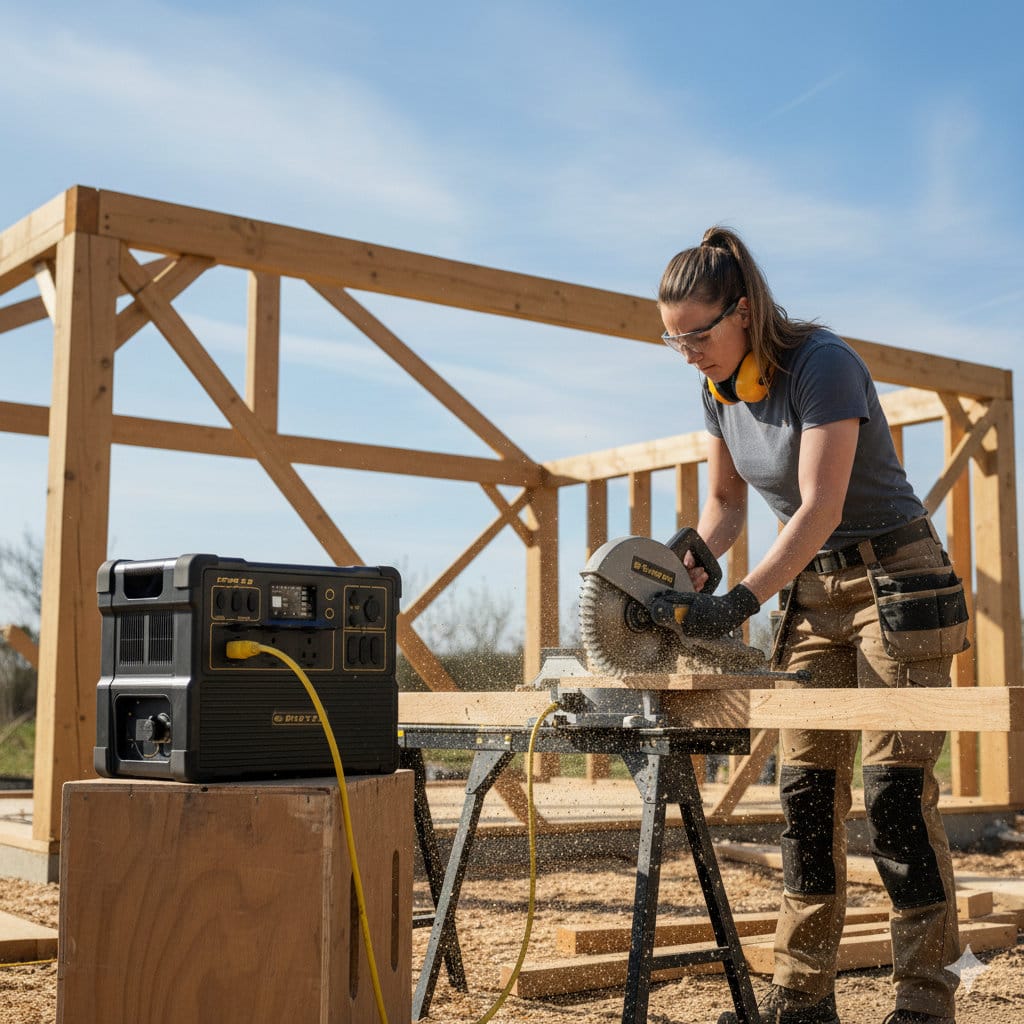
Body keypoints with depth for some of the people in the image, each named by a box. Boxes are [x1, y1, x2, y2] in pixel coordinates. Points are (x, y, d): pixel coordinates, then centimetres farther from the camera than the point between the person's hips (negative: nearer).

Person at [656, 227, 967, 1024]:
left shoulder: (822, 363, -21)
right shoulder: (721, 390, 2)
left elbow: (820, 506, -27)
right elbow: (726, 501, 14)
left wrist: (740, 601, -34)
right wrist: (693, 559, -5)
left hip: (897, 580, -7)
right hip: (815, 591, 7)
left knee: (897, 792, -9)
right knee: (807, 792, 2)